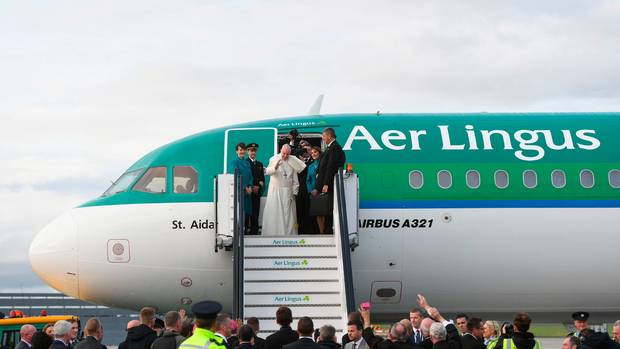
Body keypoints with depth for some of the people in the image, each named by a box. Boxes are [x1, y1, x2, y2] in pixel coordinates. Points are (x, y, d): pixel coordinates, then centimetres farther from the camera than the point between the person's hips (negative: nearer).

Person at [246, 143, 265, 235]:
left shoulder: (260, 164, 20)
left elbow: (262, 178, 17)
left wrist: (259, 186, -3)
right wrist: (252, 187, -11)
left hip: (257, 192, 5)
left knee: (255, 213, 2)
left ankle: (254, 232, 2)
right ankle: (246, 231, -6)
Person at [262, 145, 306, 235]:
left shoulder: (293, 162, 7)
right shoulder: (274, 159, -1)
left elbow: (295, 179, 9)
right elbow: (268, 171, -14)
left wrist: (294, 192, 2)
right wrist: (275, 167, -35)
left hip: (288, 192, 2)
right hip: (275, 191, -2)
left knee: (288, 213, 1)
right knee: (274, 213, -3)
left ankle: (288, 233, 2)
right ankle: (272, 233, 0)